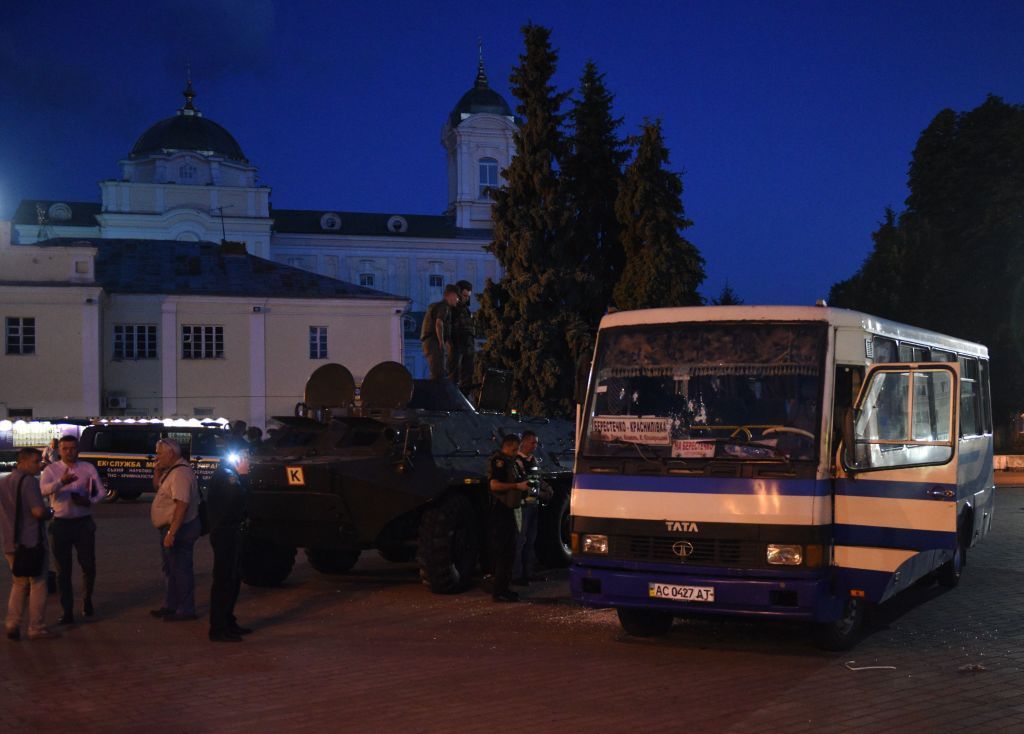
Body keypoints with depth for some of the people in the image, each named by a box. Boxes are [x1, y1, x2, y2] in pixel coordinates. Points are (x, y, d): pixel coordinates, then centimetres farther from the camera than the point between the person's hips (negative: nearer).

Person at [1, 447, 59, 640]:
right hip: (31, 541, -8)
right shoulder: (29, 481, -14)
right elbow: (38, 511, -22)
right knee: (38, 584, 2)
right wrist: (50, 512, -2)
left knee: (19, 584, 18)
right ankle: (37, 628, 6)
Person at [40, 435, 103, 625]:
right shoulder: (51, 470, 1)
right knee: (63, 570, 5)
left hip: (84, 523, 0)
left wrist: (89, 501, -19)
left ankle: (87, 601, 29)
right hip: (61, 524, 0)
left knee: (89, 566, 4)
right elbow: (43, 490, -19)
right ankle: (67, 612, 12)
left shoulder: (88, 468, 5)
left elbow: (101, 492, 2)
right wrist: (61, 482, -37)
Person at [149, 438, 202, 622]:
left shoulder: (180, 473, -22)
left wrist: (171, 533, -31)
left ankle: (185, 610, 7)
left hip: (179, 529, -11)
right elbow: (159, 488, 25)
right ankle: (171, 606, 32)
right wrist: (158, 471, 6)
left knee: (180, 569, -2)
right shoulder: (171, 471, 12)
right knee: (171, 569, 20)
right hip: (171, 528, 11)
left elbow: (182, 505, -29)